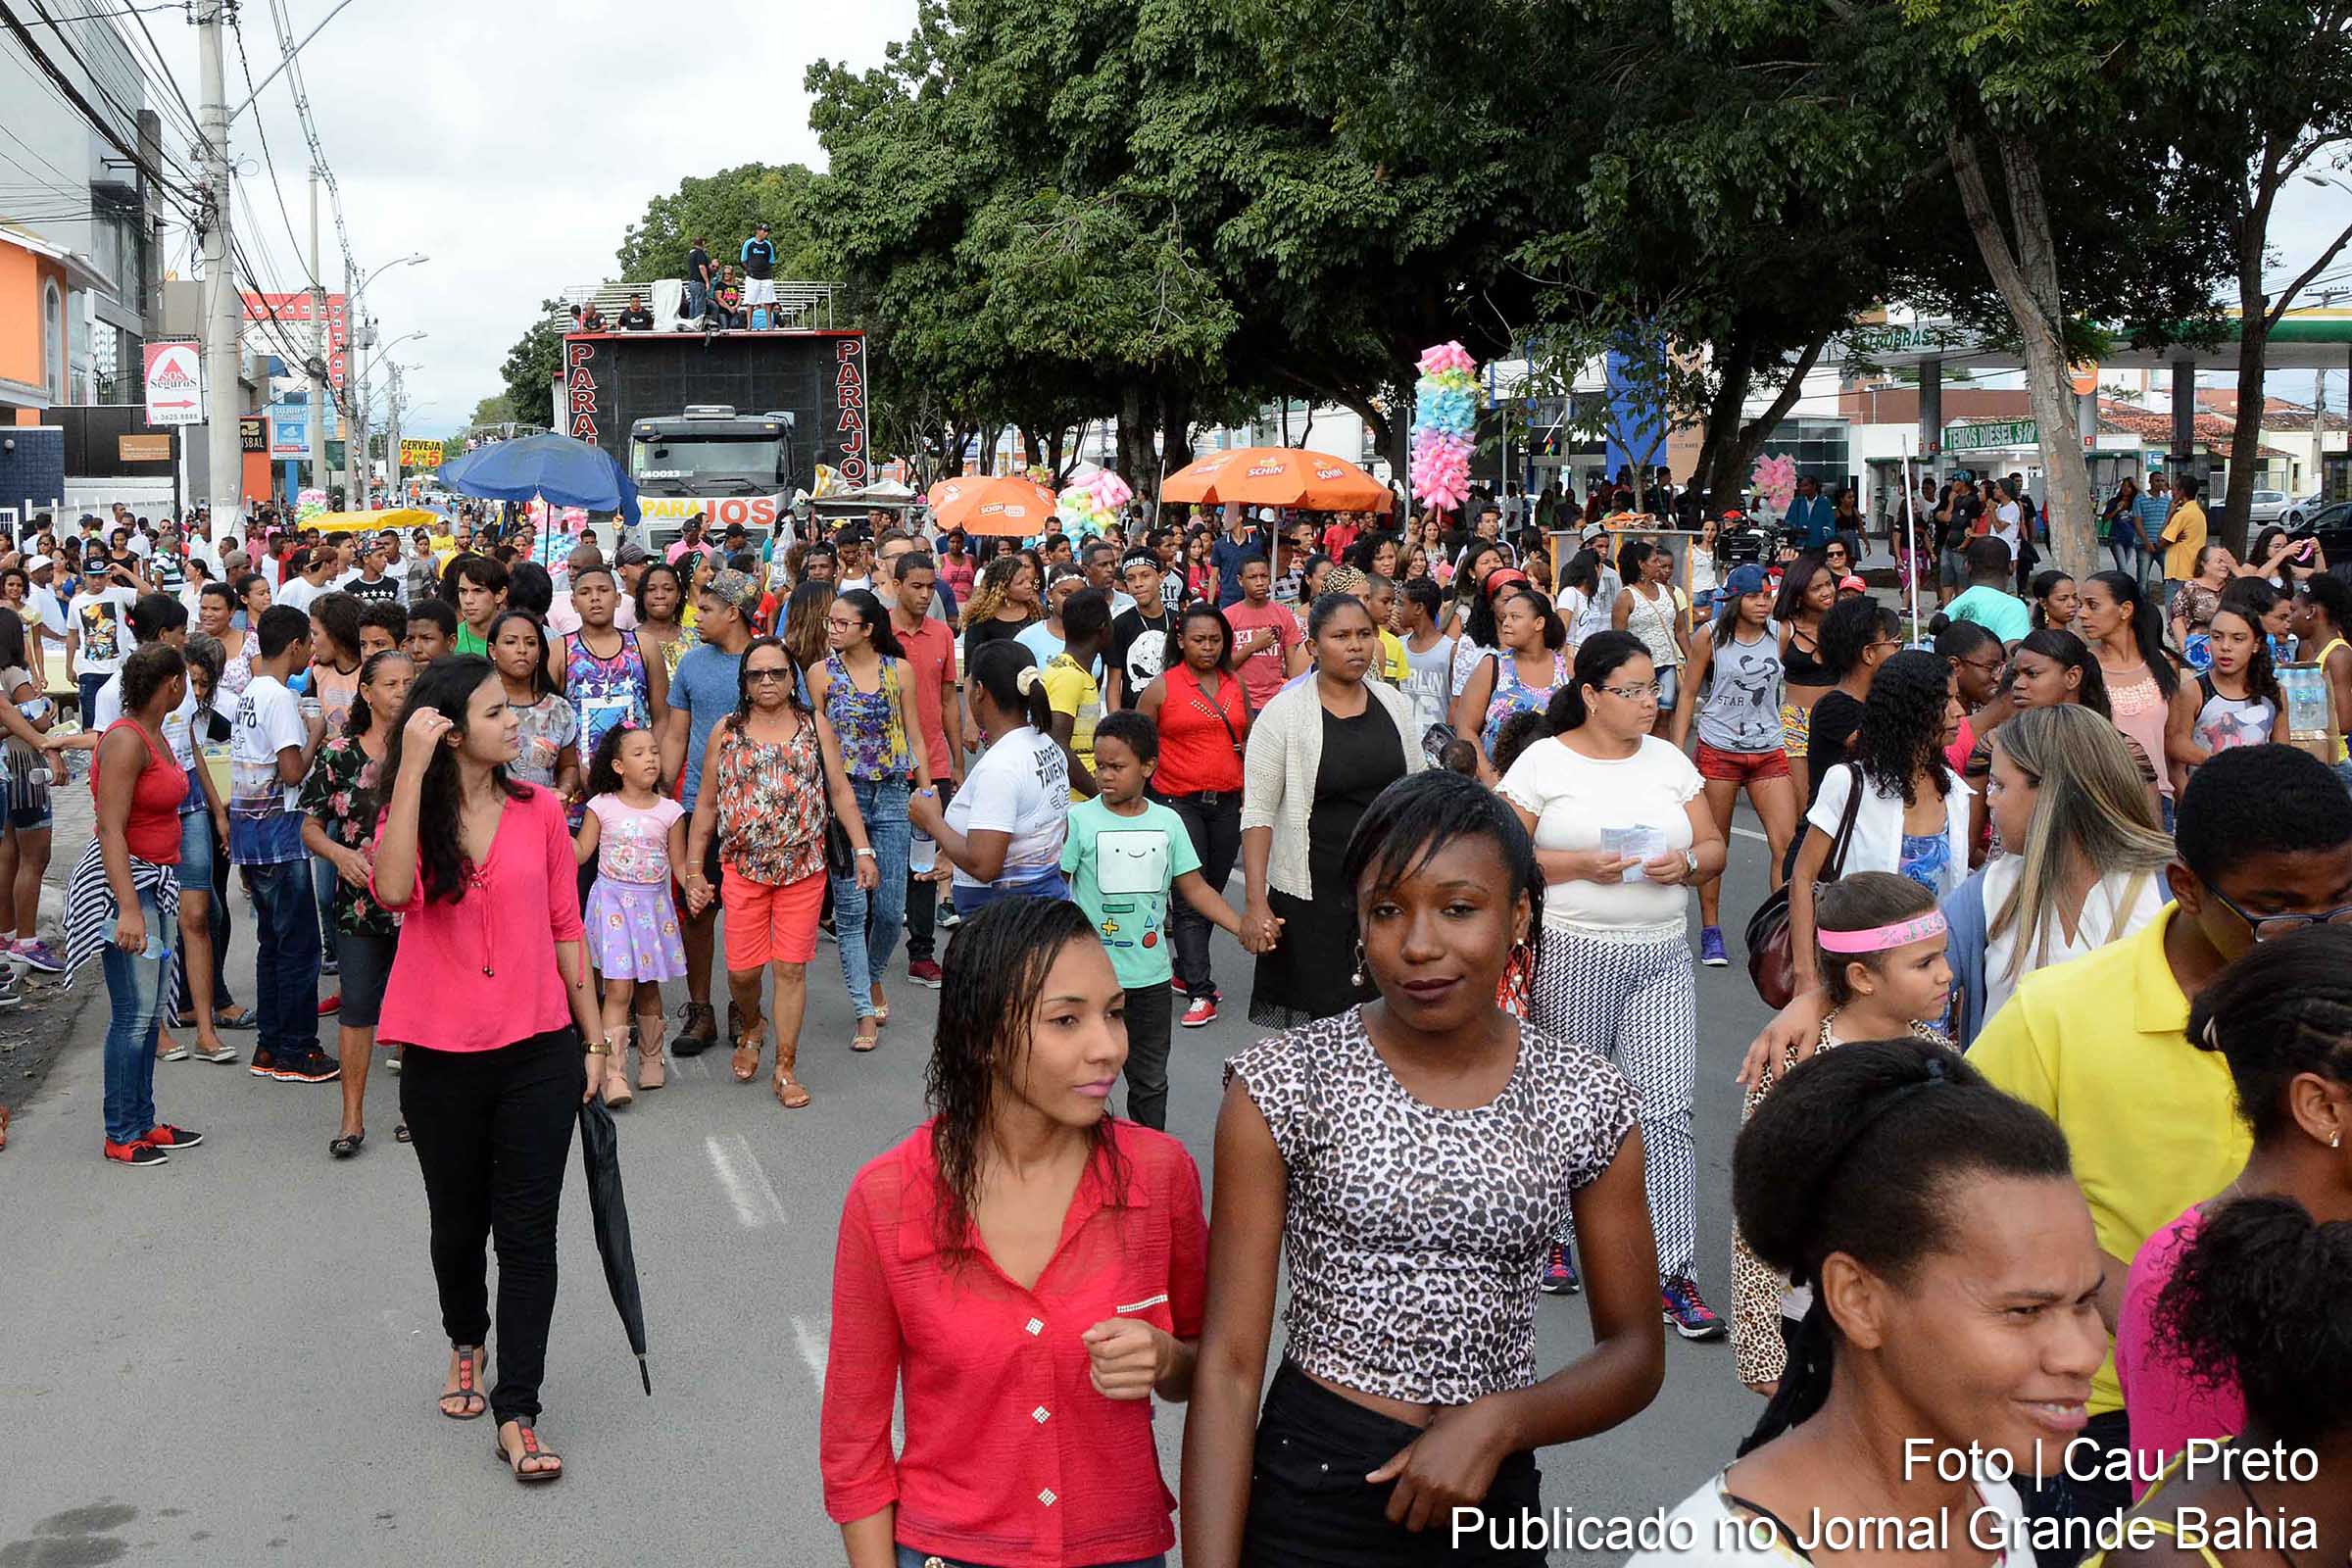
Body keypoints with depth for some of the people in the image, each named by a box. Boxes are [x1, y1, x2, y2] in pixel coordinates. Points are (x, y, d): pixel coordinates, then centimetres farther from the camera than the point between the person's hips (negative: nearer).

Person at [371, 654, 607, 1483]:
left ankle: (516, 1415, 3)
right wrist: (412, 767, -25)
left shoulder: (539, 810, 0)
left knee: (528, 1231, -2)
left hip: (538, 1049, 0)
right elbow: (393, 889, -26)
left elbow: (565, 926, 6)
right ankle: (466, 1343, 45)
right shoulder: (413, 814, -3)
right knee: (458, 1221, 17)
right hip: (441, 1057, 0)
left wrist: (593, 1037, 7)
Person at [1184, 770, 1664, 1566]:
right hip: (1309, 1499, -2)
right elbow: (1228, 1361, -11)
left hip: (1496, 1499, 2)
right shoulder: (1285, 1083, -11)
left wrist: (1500, 1421, -15)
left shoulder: (1590, 1100, -5)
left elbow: (1635, 1352, 2)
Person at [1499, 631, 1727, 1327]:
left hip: (1661, 958, 3)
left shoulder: (1668, 759, 10)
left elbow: (1714, 848, 13)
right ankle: (1556, 1234, 31)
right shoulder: (1543, 762, -2)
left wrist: (1687, 863, -10)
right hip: (1572, 956, -3)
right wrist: (1582, 864, -16)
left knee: (1666, 1108, -5)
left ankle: (1671, 1274, 0)